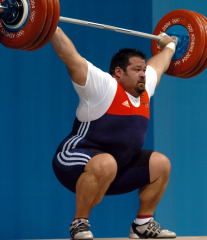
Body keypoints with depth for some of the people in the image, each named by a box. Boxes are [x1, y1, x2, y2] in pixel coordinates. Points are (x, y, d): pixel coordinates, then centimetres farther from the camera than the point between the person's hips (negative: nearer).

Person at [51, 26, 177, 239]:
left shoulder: (144, 88, 7)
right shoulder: (103, 87, -15)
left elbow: (158, 63, 27)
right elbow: (70, 56, -19)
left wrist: (169, 45, 40)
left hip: (119, 166, 8)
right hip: (76, 160, -8)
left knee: (160, 164, 5)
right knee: (105, 164, -39)